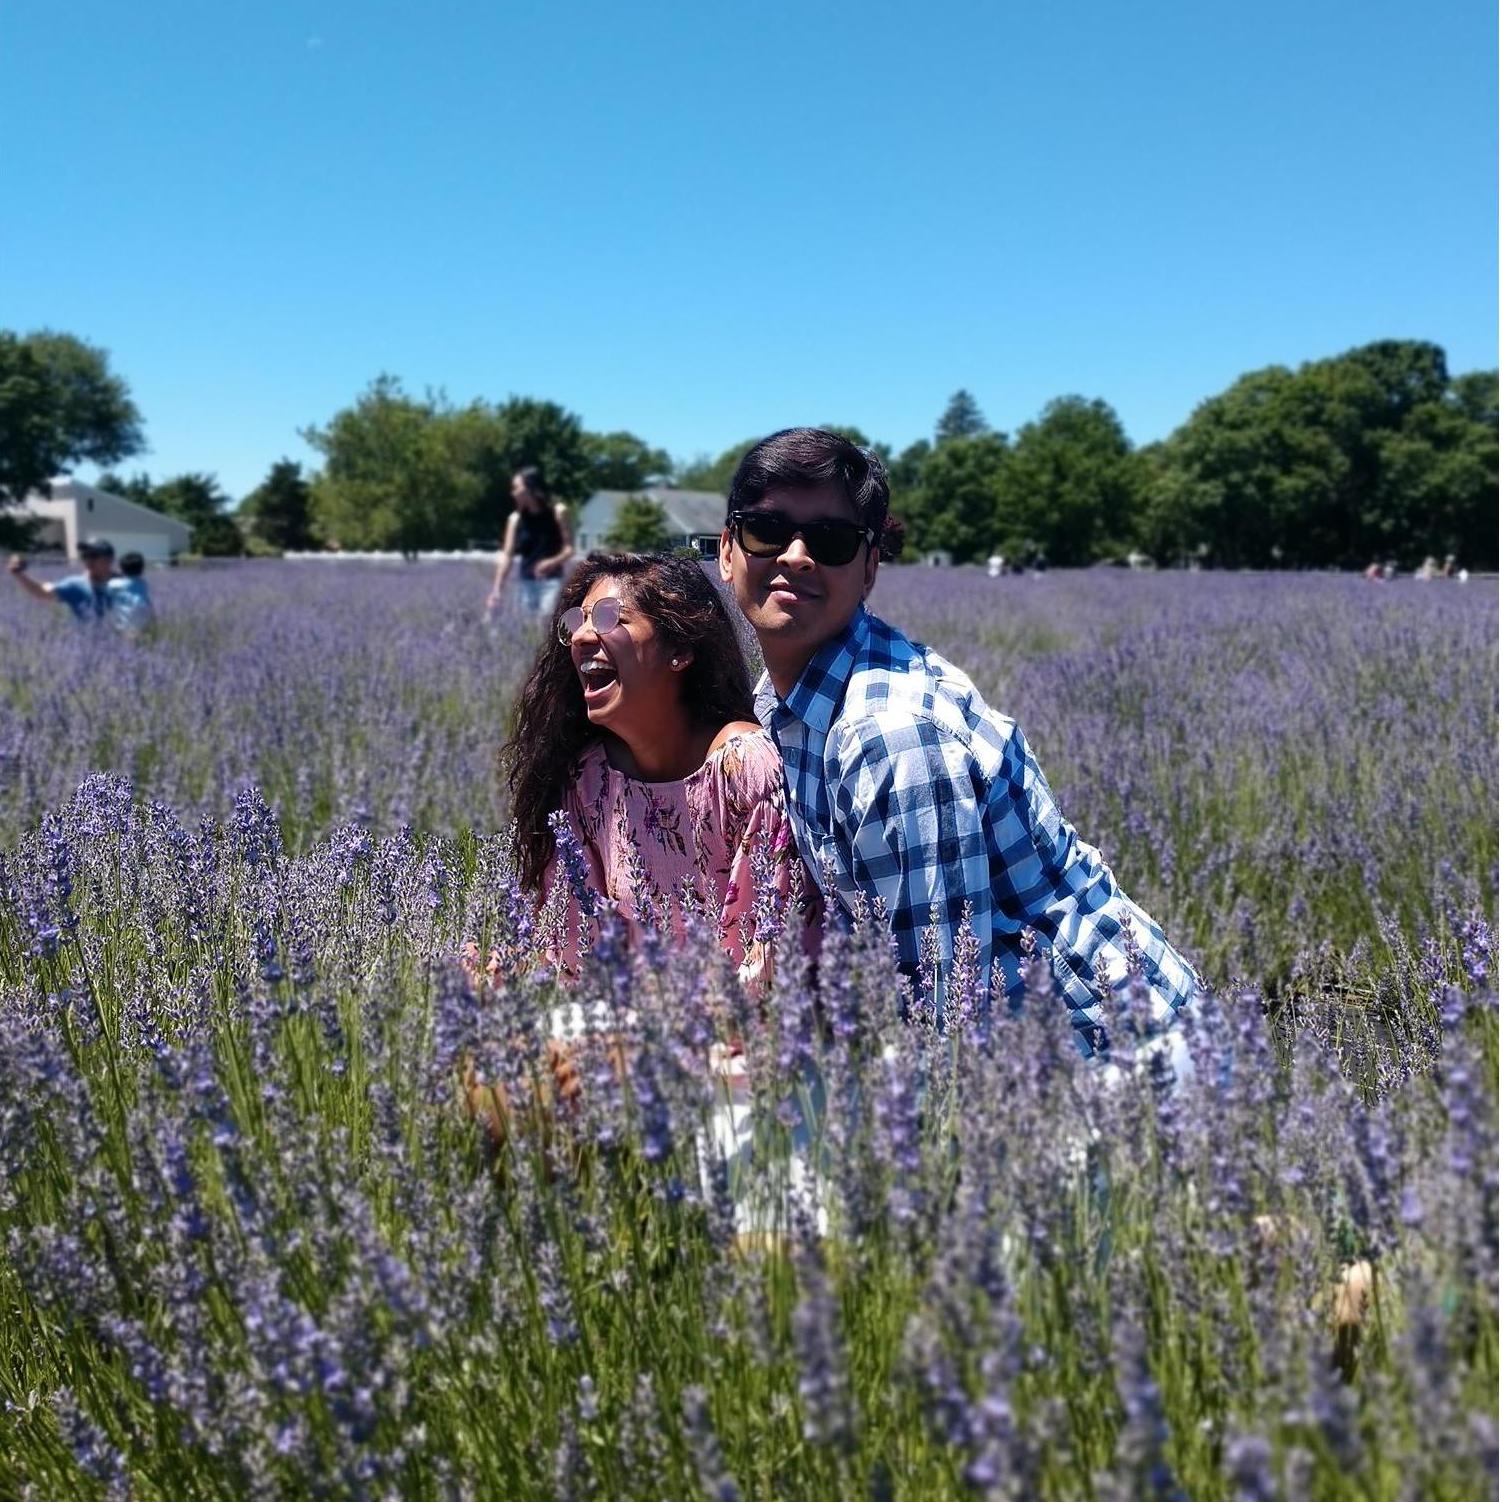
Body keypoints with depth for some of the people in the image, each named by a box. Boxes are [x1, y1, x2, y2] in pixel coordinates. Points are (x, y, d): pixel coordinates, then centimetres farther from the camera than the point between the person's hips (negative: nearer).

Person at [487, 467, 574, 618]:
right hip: (526, 581, 4)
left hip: (551, 580, -4)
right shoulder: (515, 519, 3)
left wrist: (553, 562, -24)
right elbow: (507, 556, 0)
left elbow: (569, 549, -4)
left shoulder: (557, 511, -4)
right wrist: (496, 590, -7)